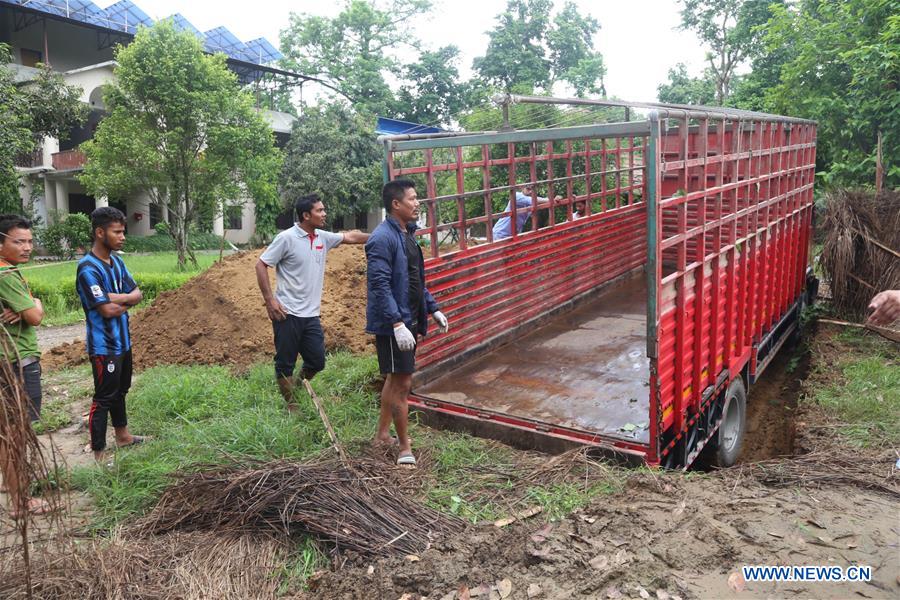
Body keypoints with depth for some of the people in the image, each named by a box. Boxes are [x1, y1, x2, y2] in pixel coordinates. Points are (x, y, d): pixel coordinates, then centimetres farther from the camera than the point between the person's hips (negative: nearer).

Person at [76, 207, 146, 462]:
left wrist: (116, 298, -16)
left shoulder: (117, 262, 6)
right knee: (103, 398, 0)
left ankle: (122, 435, 38)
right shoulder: (88, 269, -21)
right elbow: (108, 310, -25)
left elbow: (137, 294, 4)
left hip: (123, 341, 8)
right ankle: (99, 454, 11)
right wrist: (126, 301, -6)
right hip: (104, 346, -8)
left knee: (120, 391, 22)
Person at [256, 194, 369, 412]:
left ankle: (297, 390, 34)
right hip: (287, 313, -6)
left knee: (317, 361, 9)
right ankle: (290, 406, 19)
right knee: (285, 363, 4)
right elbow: (261, 265, -8)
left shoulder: (323, 237, 7)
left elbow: (350, 237, 20)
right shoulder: (287, 238, -11)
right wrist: (270, 300, -14)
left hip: (311, 314, 6)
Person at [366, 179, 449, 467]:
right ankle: (404, 448, 10)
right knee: (402, 383, -3)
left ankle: (382, 434, 31)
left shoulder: (407, 234, 13)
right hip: (392, 324, -10)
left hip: (409, 320, 10)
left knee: (395, 379, 17)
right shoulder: (382, 238, -17)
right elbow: (380, 285, -24)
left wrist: (433, 309, 17)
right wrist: (397, 324, -29)